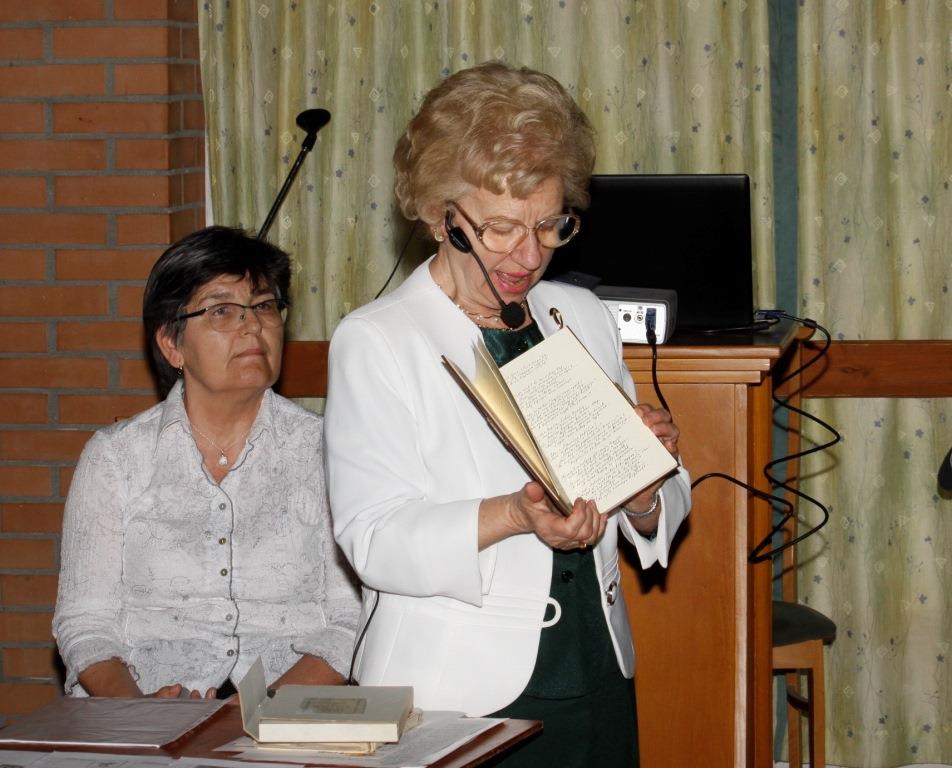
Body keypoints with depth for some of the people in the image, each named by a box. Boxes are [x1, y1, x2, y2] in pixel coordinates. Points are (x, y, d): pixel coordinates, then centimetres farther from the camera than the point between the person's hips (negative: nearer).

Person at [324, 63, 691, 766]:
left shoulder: (583, 318, 11)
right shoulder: (374, 343, -6)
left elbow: (658, 517, 15)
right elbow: (374, 538, -15)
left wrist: (645, 479, -8)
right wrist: (513, 516, -30)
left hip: (599, 683, 5)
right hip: (457, 697, -5)